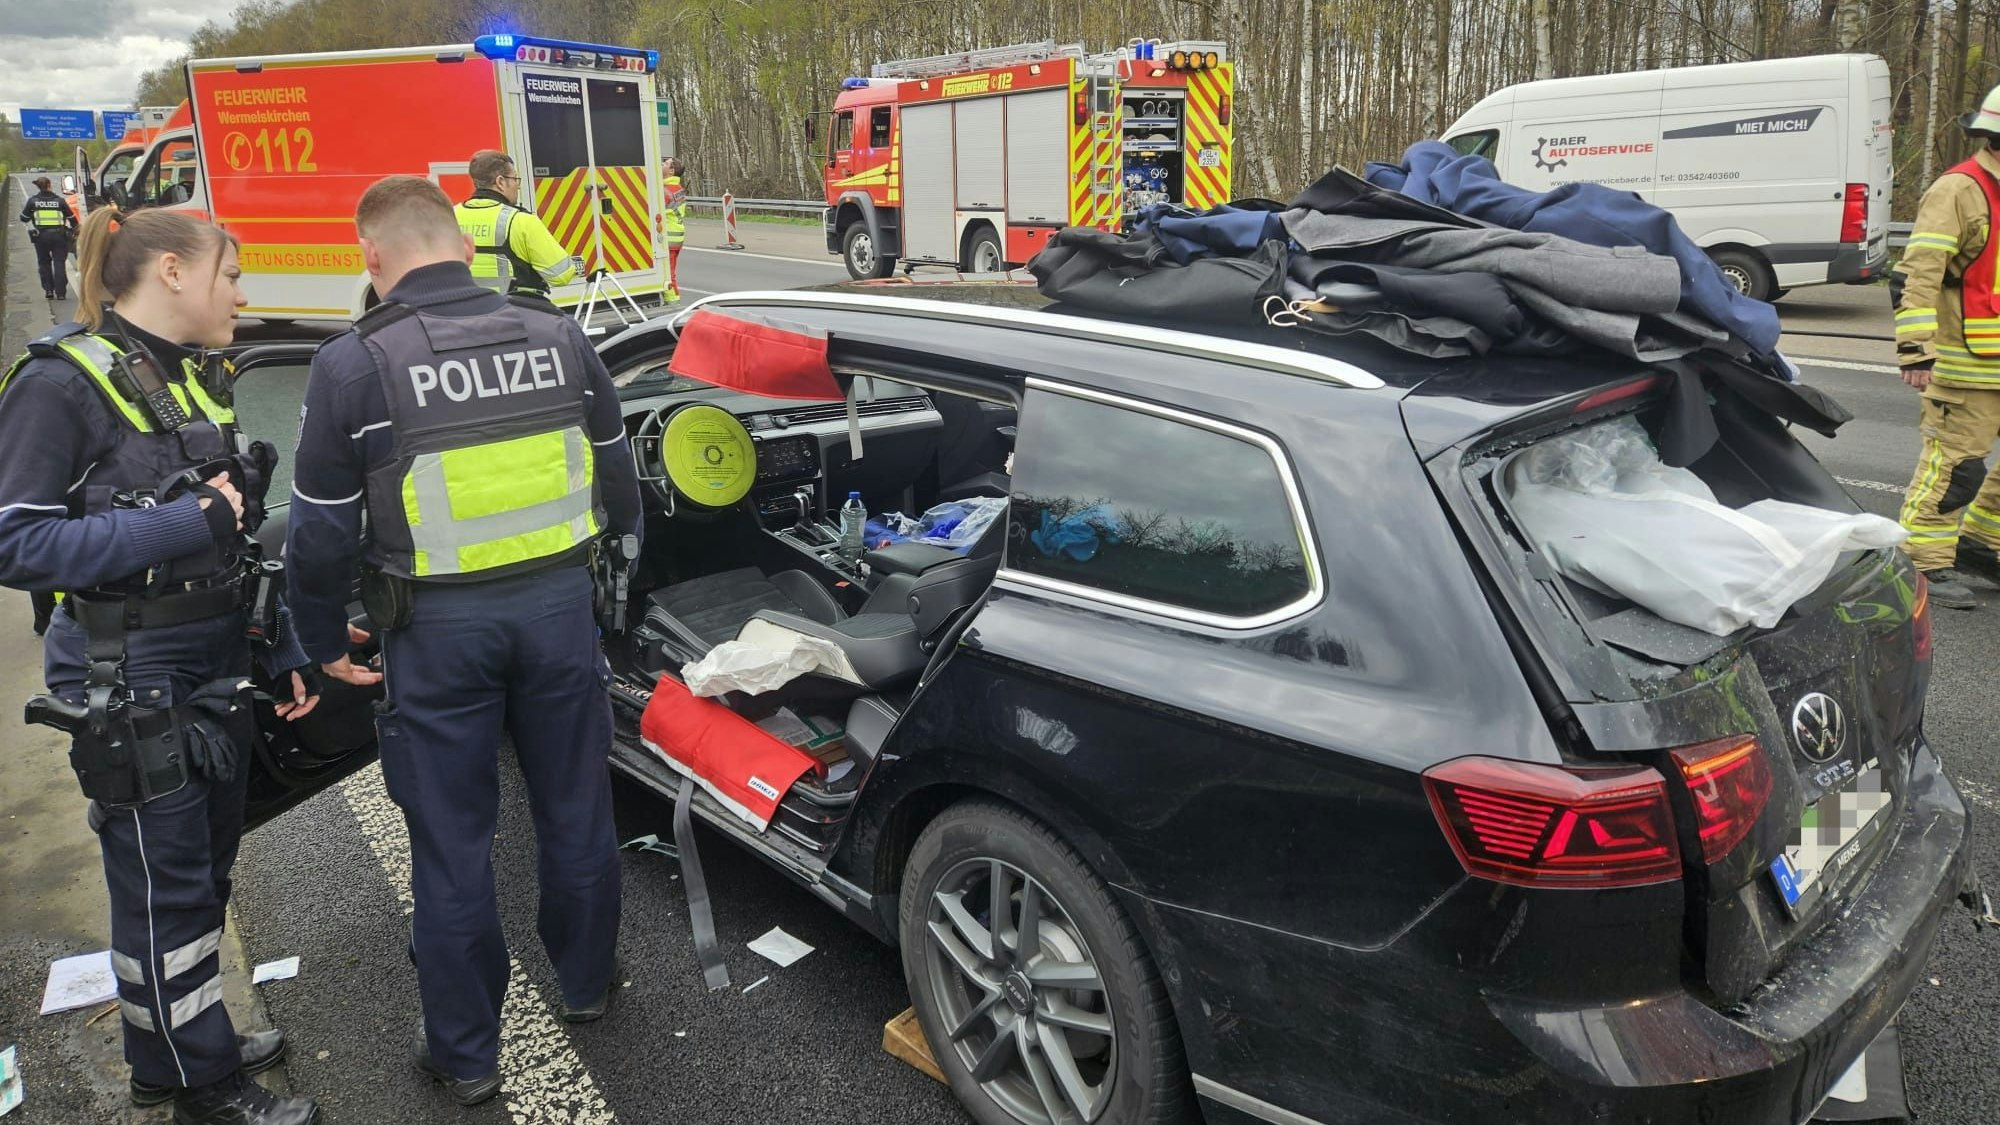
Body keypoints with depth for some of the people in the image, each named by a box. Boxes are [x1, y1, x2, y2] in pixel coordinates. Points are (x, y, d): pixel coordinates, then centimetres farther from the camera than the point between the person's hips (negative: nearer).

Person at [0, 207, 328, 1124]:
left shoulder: (199, 378, 9)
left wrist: (283, 653, 11)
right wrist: (179, 526, -25)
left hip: (218, 672, 8)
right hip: (129, 689, -7)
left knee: (207, 872, 18)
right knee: (164, 889, 4)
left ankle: (191, 1043, 36)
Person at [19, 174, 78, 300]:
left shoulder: (33, 201, 2)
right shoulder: (59, 200, 1)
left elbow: (24, 218, 10)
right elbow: (72, 218, 5)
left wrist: (24, 209, 32)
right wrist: (75, 229, 24)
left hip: (41, 236, 1)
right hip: (59, 235, -1)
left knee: (44, 263, 15)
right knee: (59, 263, 0)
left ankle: (48, 290, 10)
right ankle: (60, 293, -7)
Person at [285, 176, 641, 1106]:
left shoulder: (354, 365, -10)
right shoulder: (559, 338, -1)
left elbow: (321, 534, -5)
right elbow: (618, 482, 8)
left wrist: (324, 643, 10)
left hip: (439, 627, -3)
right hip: (558, 605, 3)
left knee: (452, 845, 11)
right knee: (575, 811, 19)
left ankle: (465, 1055, 25)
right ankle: (585, 984, 39)